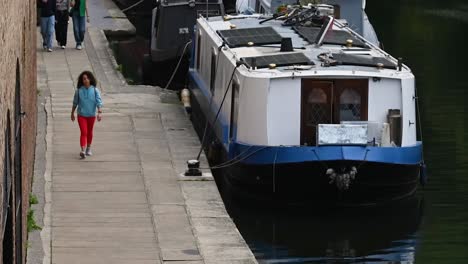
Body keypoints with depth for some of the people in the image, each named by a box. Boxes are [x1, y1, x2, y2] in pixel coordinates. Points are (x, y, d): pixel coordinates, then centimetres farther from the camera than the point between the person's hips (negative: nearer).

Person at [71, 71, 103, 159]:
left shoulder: (95, 90, -7)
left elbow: (99, 102, -10)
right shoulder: (79, 90, -6)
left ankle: (88, 149, 33)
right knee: (83, 132, -13)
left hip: (91, 115, 1)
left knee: (89, 132, 15)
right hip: (81, 115, -1)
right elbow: (75, 102, 5)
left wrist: (99, 113, -22)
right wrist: (72, 113, 12)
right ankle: (83, 150, -22)